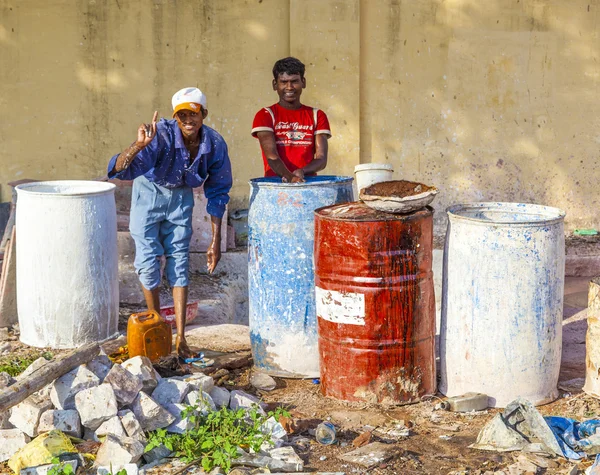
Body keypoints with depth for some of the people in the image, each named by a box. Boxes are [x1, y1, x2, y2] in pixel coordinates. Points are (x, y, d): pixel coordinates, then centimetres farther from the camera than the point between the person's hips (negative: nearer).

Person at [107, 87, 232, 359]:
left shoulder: (215, 145, -22)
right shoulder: (162, 136, -35)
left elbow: (217, 193, -7)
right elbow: (119, 171, -44)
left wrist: (215, 241, -6)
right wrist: (139, 146, -63)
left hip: (181, 196, 3)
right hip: (150, 192, -2)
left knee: (179, 264, 0)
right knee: (148, 261, -5)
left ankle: (180, 339, 4)